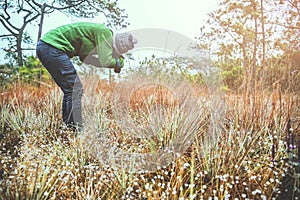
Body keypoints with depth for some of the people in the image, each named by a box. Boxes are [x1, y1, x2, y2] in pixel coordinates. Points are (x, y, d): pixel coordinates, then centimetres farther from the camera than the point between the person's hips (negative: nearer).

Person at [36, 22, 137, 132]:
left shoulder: (100, 32, 16)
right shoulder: (105, 33, -12)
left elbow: (84, 57, 18)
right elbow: (105, 62, -20)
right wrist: (117, 63, 3)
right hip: (52, 47, -10)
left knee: (70, 90, 13)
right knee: (75, 90, -10)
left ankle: (67, 126, 19)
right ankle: (76, 130, -7)